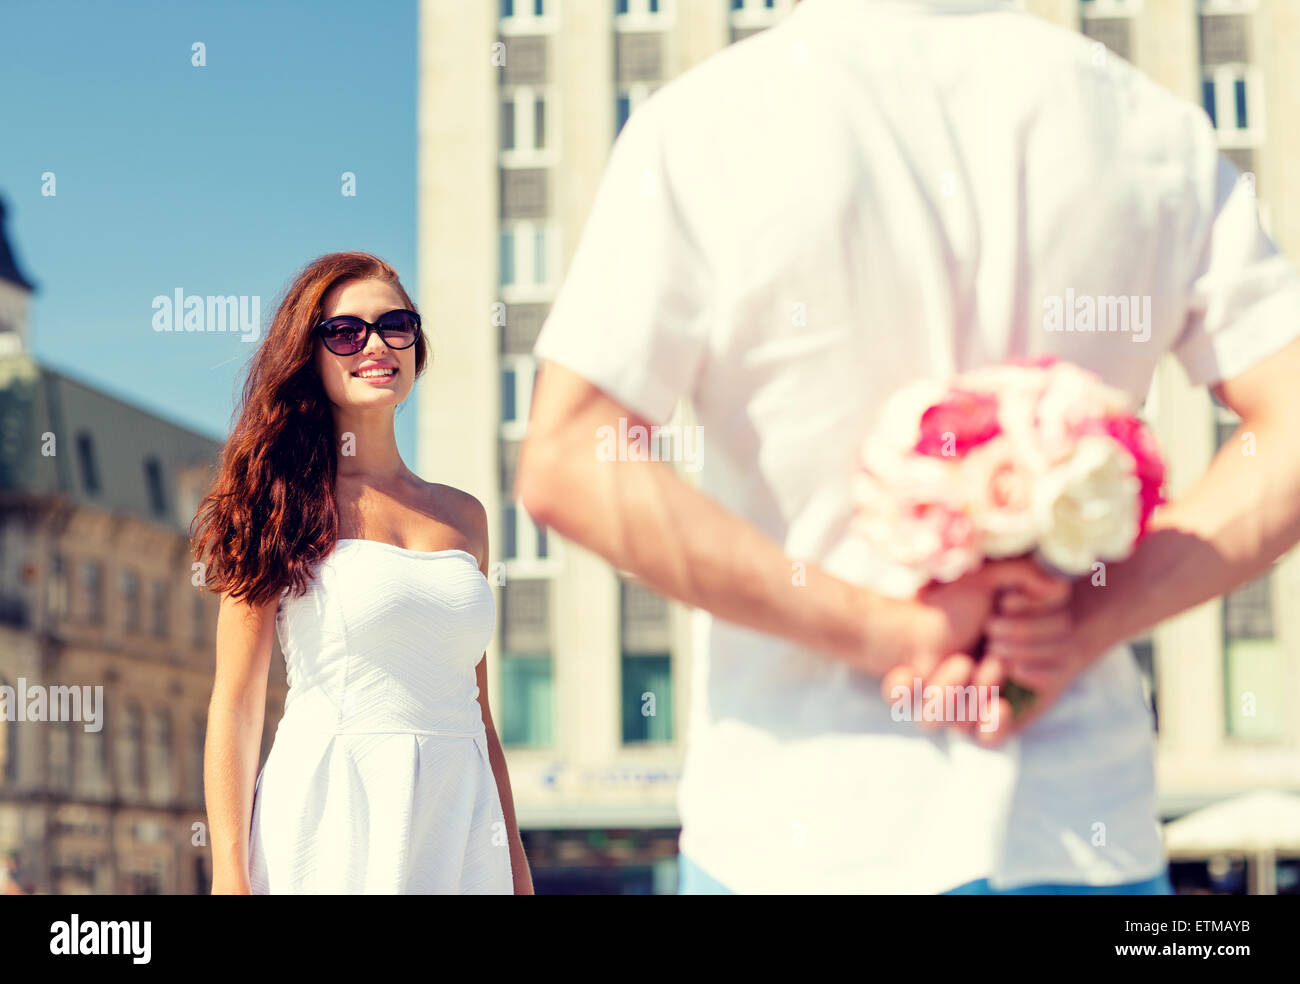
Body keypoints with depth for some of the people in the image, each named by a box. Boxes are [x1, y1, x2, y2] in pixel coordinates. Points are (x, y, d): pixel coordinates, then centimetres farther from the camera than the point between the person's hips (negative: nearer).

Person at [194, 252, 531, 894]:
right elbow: (236, 706, -4)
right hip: (332, 822, -4)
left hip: (461, 834, 4)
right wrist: (231, 877, -13)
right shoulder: (282, 505, 0)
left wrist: (516, 866, 12)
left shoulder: (463, 516, 13)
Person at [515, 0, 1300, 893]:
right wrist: (1089, 624, -9)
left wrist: (883, 630, -13)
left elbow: (567, 466, -13)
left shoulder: (707, 123, -5)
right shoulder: (1155, 126, 4)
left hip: (804, 826, -2)